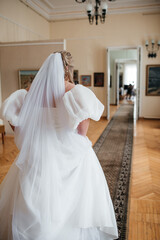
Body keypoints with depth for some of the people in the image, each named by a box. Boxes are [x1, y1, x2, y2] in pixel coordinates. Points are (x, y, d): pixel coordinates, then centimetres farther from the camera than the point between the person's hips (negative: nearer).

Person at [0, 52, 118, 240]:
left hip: (36, 153, 4)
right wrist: (82, 138, -9)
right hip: (69, 154, -4)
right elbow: (84, 111, -24)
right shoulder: (73, 90, -8)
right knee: (71, 204, 12)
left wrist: (28, 139, 9)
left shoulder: (33, 90, 4)